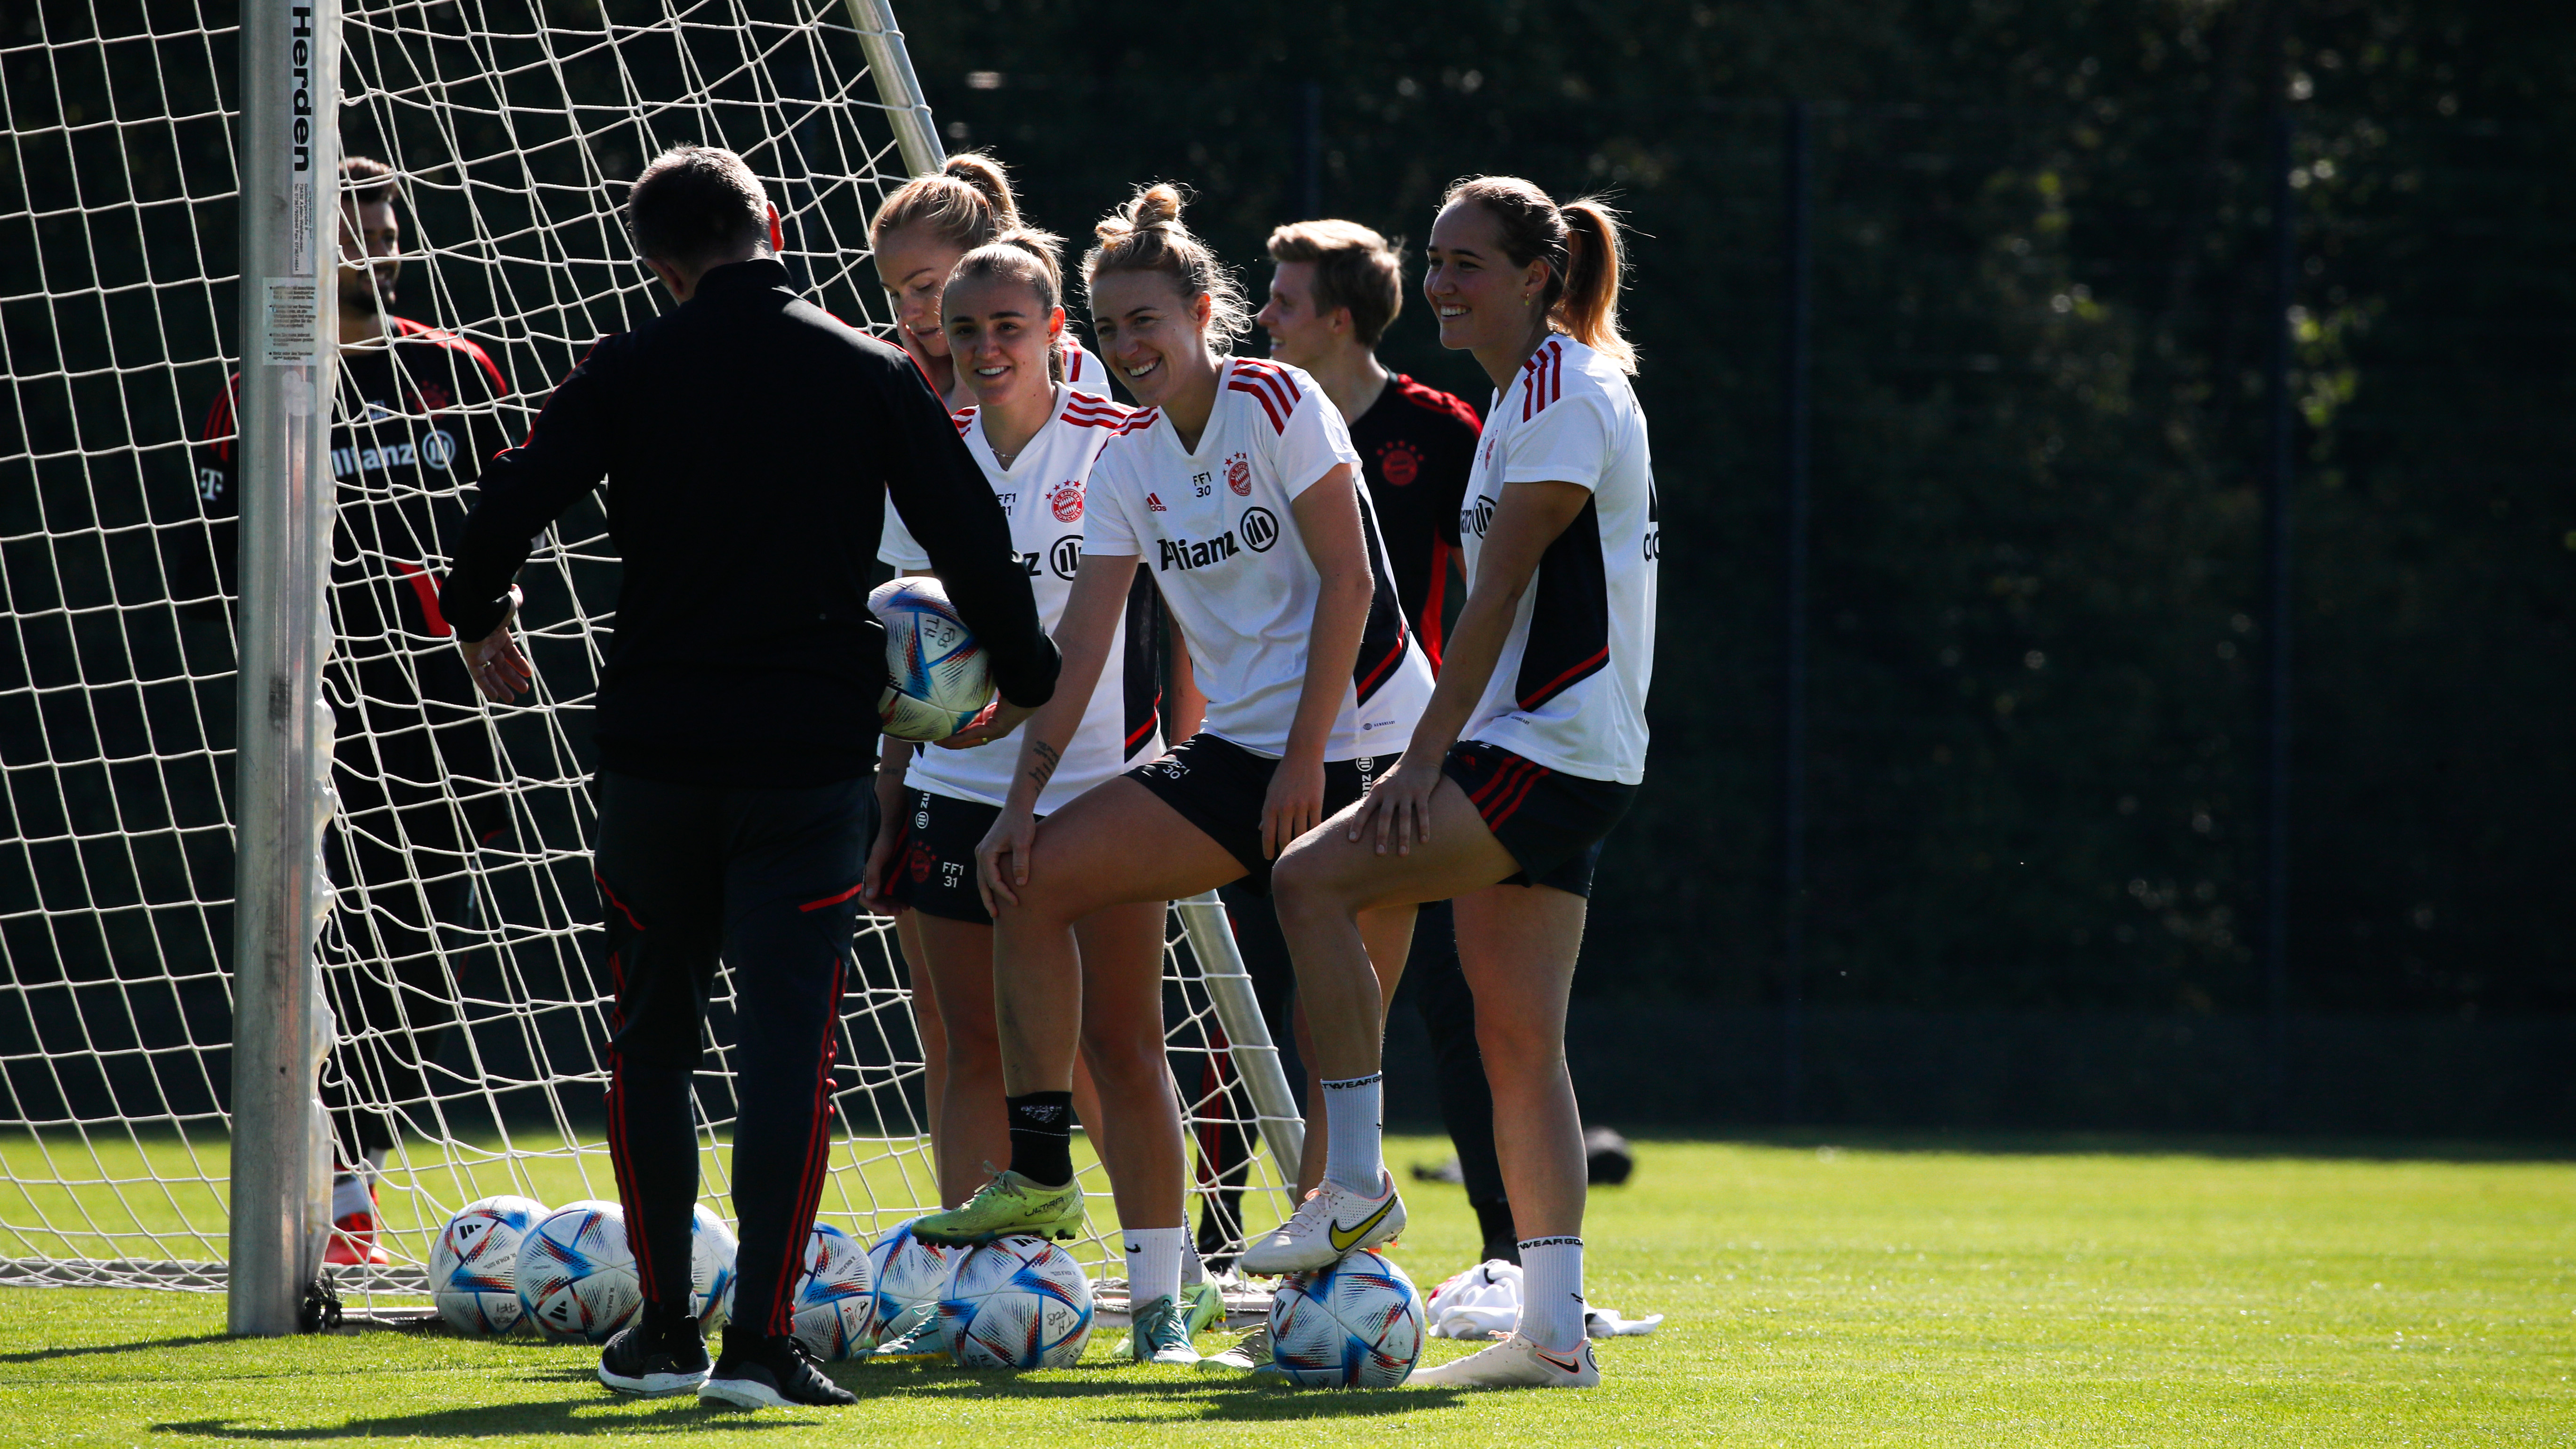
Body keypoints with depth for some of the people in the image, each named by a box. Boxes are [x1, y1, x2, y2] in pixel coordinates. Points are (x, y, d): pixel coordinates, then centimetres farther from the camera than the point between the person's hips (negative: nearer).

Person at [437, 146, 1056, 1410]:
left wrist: (478, 617, 15)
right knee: (788, 1042, -2)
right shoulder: (872, 376, 0)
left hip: (654, 747, 1)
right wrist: (1024, 674, 15)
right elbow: (969, 534, 0)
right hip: (811, 754, -1)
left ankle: (662, 1327, 17)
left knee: (650, 1038, 14)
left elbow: (512, 502, -6)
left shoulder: (628, 375, -1)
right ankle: (760, 1341, -9)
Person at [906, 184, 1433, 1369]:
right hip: (1236, 754, 7)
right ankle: (1040, 1173, -3)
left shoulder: (1277, 405, -8)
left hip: (1361, 741, -7)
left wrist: (1306, 759, -16)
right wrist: (1024, 799, -5)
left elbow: (1348, 580, -11)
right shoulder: (1127, 463, 10)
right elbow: (1080, 645, 5)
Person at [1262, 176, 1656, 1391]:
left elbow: (1500, 592, -17)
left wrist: (1426, 756, -18)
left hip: (1554, 747, -10)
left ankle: (1351, 1190, -15)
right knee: (1517, 1039, 5)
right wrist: (1441, 753, 22)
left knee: (1315, 879, -16)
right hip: (1536, 756, 10)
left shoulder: (1562, 394, -11)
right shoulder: (1525, 394, 19)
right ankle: (1554, 1329, 3)